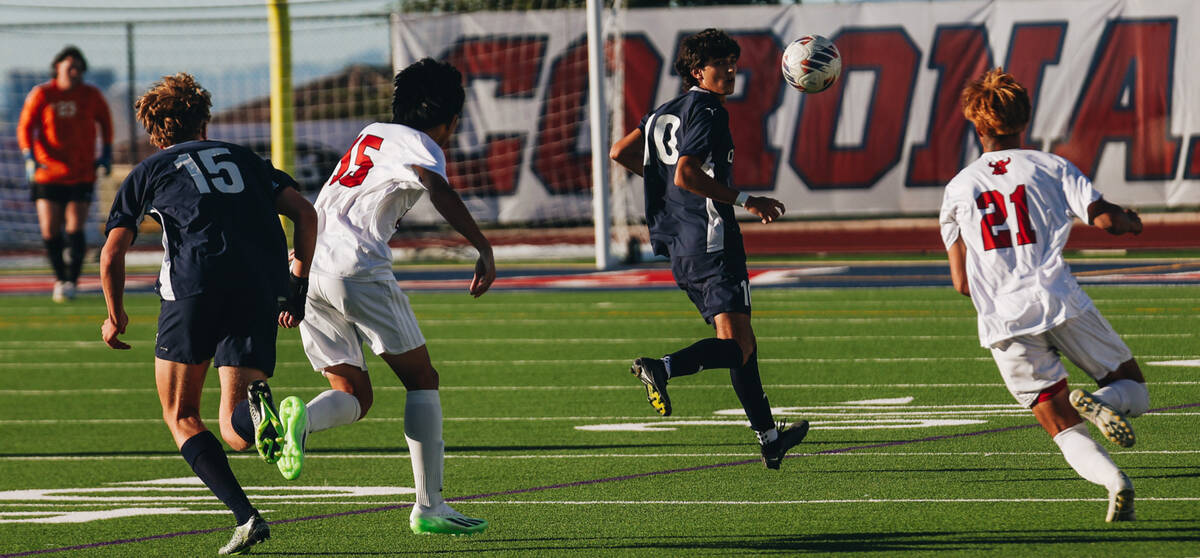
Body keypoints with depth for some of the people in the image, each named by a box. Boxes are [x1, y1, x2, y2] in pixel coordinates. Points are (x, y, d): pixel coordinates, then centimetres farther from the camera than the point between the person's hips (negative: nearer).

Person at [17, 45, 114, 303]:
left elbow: (105, 122, 20)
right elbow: (25, 126, 2)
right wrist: (29, 157, -11)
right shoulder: (41, 95, -2)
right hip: (48, 173, 0)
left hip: (82, 173, 0)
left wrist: (106, 153, 11)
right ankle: (60, 277, 19)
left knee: (75, 230, -9)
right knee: (49, 231, -2)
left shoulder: (91, 96, 2)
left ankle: (72, 281, -1)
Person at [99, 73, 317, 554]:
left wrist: (116, 317, 29)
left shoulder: (147, 173, 21)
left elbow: (112, 256, 14)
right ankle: (256, 407, -34)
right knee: (233, 434, 5)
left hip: (195, 285, -3)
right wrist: (297, 284, 23)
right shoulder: (243, 159, 28)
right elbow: (304, 213, 16)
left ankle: (243, 514, -10)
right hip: (261, 290, 3)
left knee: (181, 417, 11)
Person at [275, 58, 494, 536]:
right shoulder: (420, 147, 2)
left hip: (307, 269, 7)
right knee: (421, 380, 5)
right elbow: (439, 190, -21)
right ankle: (429, 507, -1)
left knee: (354, 396, 11)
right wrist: (484, 249, -24)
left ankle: (301, 419, -22)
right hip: (356, 269, -7)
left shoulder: (373, 135, 26)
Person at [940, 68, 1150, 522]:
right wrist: (1129, 221, 20)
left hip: (1004, 323, 1)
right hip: (1060, 300, -1)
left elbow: (962, 282, 14)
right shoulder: (1050, 168, 9)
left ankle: (1113, 480, -25)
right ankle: (1101, 403, -23)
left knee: (1064, 429, 5)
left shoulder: (957, 189, 14)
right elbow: (1103, 217, -3)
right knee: (1134, 394, 12)